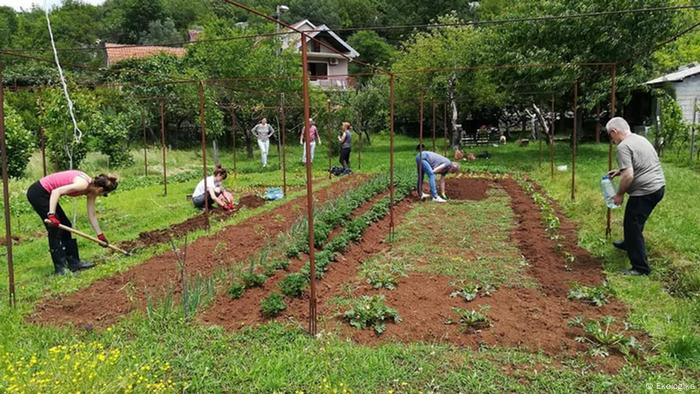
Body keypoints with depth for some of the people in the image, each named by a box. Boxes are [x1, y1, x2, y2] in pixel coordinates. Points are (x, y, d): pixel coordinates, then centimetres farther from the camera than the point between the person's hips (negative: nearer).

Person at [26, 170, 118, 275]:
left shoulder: (91, 190, 2)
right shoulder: (83, 184, -24)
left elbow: (91, 216, 8)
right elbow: (56, 191, -32)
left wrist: (100, 235, 11)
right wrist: (51, 215, -36)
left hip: (46, 194, 9)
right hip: (37, 193, -9)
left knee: (66, 227, 9)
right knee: (56, 229, -7)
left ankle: (74, 263, 16)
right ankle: (60, 268, -1)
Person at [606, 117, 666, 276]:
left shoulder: (624, 146, -17)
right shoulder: (641, 139, 13)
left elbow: (629, 176, -24)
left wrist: (619, 194, -11)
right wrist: (620, 170, 20)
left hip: (644, 192, -10)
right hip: (659, 186, 10)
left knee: (633, 226, -2)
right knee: (632, 221, 28)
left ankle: (641, 268, 3)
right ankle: (628, 244, 50)